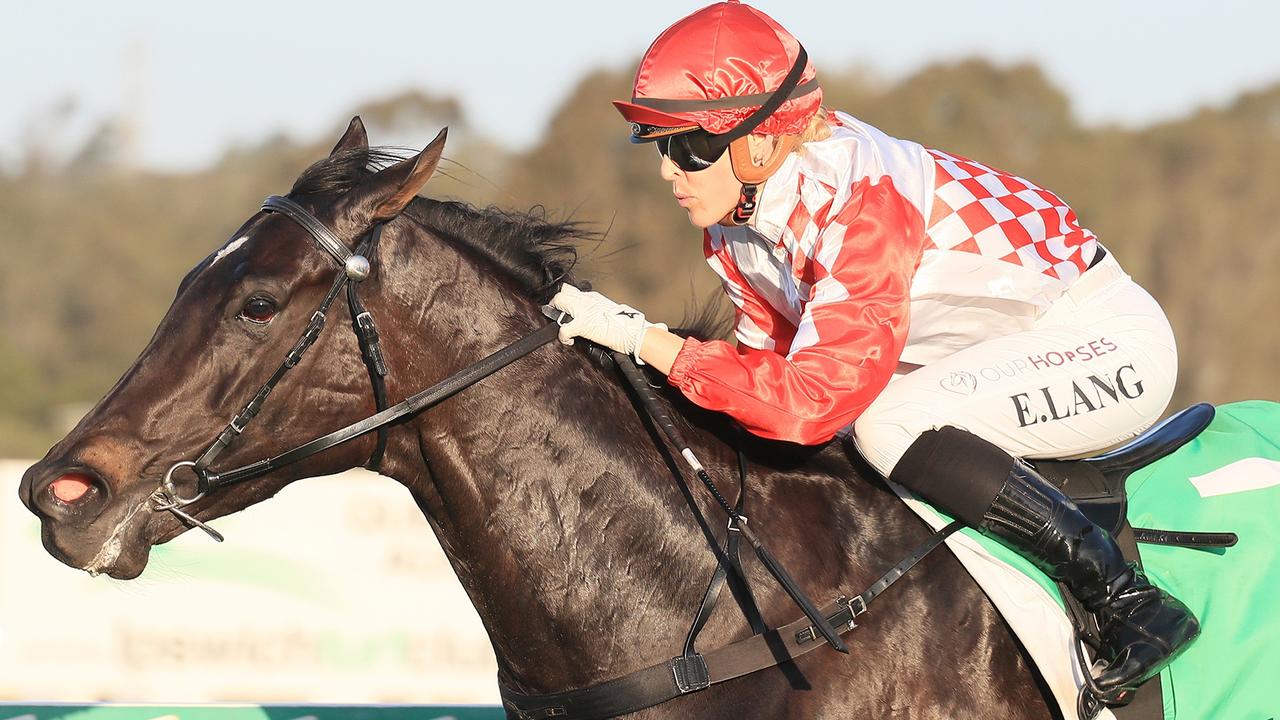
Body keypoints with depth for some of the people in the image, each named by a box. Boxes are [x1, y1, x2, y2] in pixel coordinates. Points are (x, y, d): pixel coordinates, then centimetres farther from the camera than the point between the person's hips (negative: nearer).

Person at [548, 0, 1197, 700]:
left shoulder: (860, 197, -30)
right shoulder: (734, 219, -3)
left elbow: (811, 398, -36)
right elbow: (771, 357, 3)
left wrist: (641, 338, -34)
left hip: (1110, 338, -9)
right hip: (997, 355, 9)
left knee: (889, 425, -30)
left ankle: (1132, 605, -25)